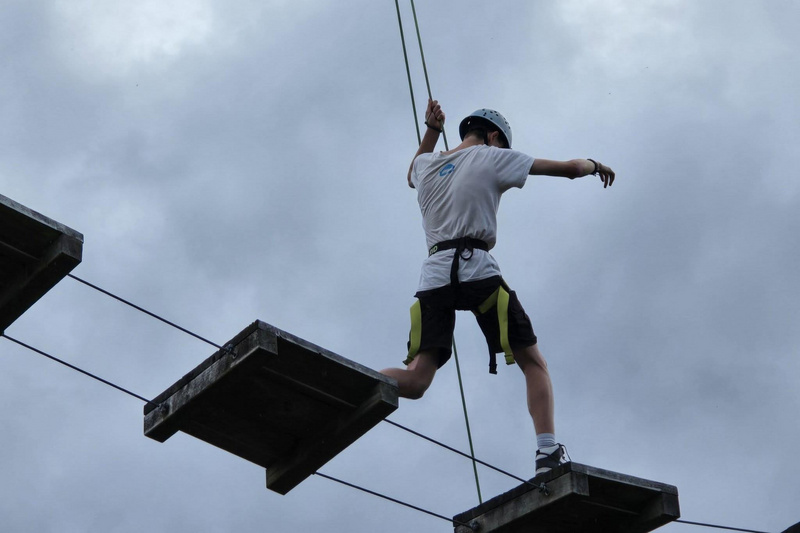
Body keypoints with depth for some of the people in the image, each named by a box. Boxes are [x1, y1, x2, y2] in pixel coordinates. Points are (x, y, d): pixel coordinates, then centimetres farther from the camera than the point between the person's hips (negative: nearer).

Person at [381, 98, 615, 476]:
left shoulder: (425, 163, 23)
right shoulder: (492, 158, 10)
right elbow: (569, 168, 10)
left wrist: (432, 130, 53)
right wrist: (594, 165, 31)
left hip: (433, 277, 4)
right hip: (476, 270, -4)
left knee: (415, 380, -2)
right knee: (533, 364, 4)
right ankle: (548, 453, -13)